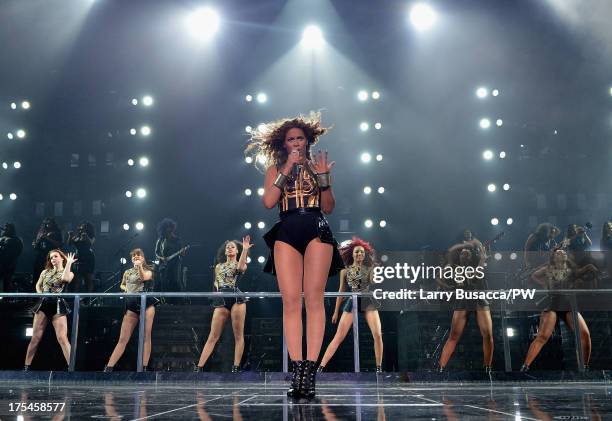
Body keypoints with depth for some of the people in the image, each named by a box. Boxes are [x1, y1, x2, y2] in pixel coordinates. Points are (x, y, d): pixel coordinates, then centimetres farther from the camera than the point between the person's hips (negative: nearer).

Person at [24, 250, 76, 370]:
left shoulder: (69, 273, 6)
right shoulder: (45, 272, 17)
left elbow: (65, 279, -17)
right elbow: (38, 285, 29)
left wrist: (68, 263, -7)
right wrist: (40, 295, 9)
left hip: (58, 305, -4)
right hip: (43, 304, 4)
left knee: (62, 338, -13)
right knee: (36, 337, 4)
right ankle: (26, 366, 13)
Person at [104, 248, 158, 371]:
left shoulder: (147, 271, 9)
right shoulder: (127, 272, 18)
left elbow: (144, 278, -14)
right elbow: (122, 285, 33)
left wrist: (139, 265, -18)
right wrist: (125, 289, 12)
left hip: (146, 303, -2)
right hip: (131, 306, 2)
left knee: (146, 337, -6)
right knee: (123, 339, -2)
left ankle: (144, 367, -4)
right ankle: (108, 368, -2)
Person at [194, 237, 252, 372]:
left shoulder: (240, 264, 13)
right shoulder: (218, 266, 22)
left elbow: (241, 267, -13)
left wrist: (245, 249, -19)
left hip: (236, 298, -2)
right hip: (221, 300, 3)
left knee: (238, 335, -5)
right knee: (213, 336, -1)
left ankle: (236, 368, -3)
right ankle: (199, 367, -2)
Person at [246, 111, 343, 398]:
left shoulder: (318, 165, 17)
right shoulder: (275, 169, 17)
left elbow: (329, 207, 10)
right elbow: (268, 202, -1)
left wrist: (323, 178, -3)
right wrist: (287, 170, -4)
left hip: (317, 231, 0)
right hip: (286, 234, 1)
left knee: (314, 299, -9)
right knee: (290, 301, -8)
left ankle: (310, 371, -11)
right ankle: (296, 371, -8)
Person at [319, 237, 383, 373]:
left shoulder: (369, 268, 9)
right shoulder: (345, 271, 8)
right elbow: (341, 291, 12)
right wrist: (336, 311, 13)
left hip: (368, 301, 1)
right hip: (352, 302, -1)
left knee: (377, 334, -12)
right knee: (339, 337, -6)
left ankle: (379, 368, 3)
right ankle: (321, 367, -5)